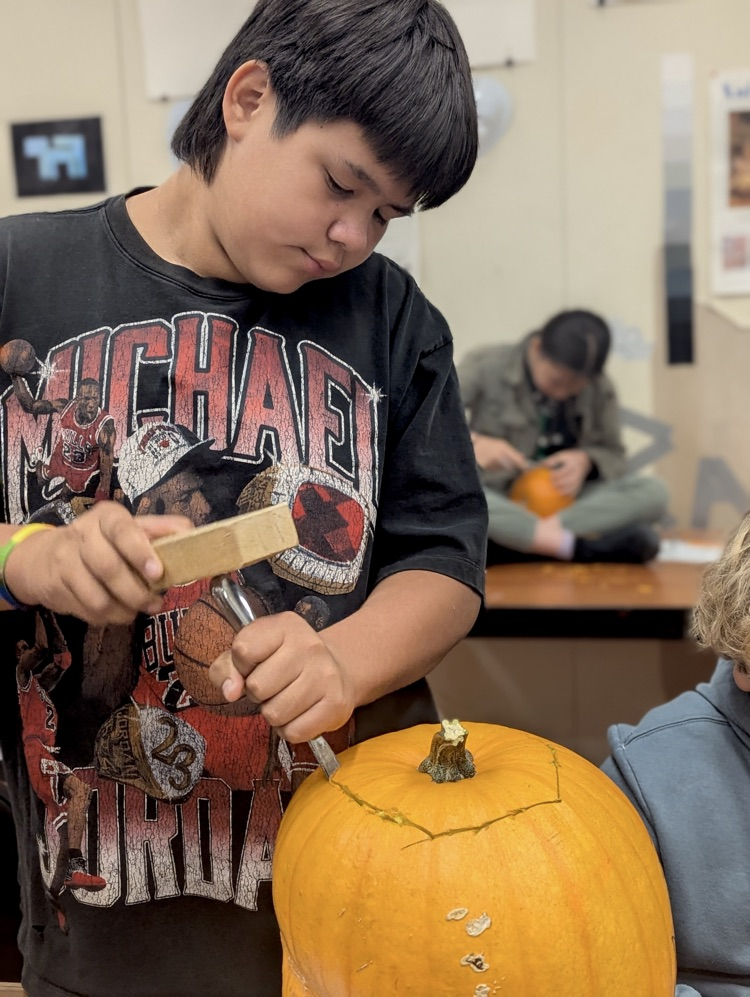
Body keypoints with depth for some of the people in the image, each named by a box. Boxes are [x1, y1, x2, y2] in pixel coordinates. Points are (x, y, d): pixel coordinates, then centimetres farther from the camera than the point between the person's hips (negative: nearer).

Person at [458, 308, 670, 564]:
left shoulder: (600, 389, -1)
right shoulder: (486, 366, -8)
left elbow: (613, 456, 9)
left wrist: (586, 461, -15)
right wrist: (472, 442, -28)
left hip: (564, 502, 3)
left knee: (653, 492, -23)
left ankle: (499, 546, -31)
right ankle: (588, 547, -35)